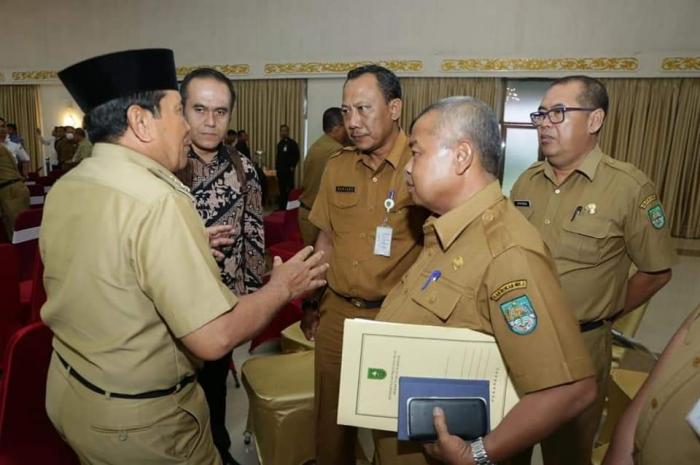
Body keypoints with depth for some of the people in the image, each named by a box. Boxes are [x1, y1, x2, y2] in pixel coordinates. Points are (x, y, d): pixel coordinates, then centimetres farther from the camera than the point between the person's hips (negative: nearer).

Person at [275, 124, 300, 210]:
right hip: (280, 170, 6)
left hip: (288, 170, -6)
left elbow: (296, 156, -9)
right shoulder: (280, 143, 15)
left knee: (290, 189, -4)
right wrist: (276, 167, 12)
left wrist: (292, 166, -12)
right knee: (282, 190, 10)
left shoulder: (292, 143, -5)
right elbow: (278, 156, 18)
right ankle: (282, 206, 17)